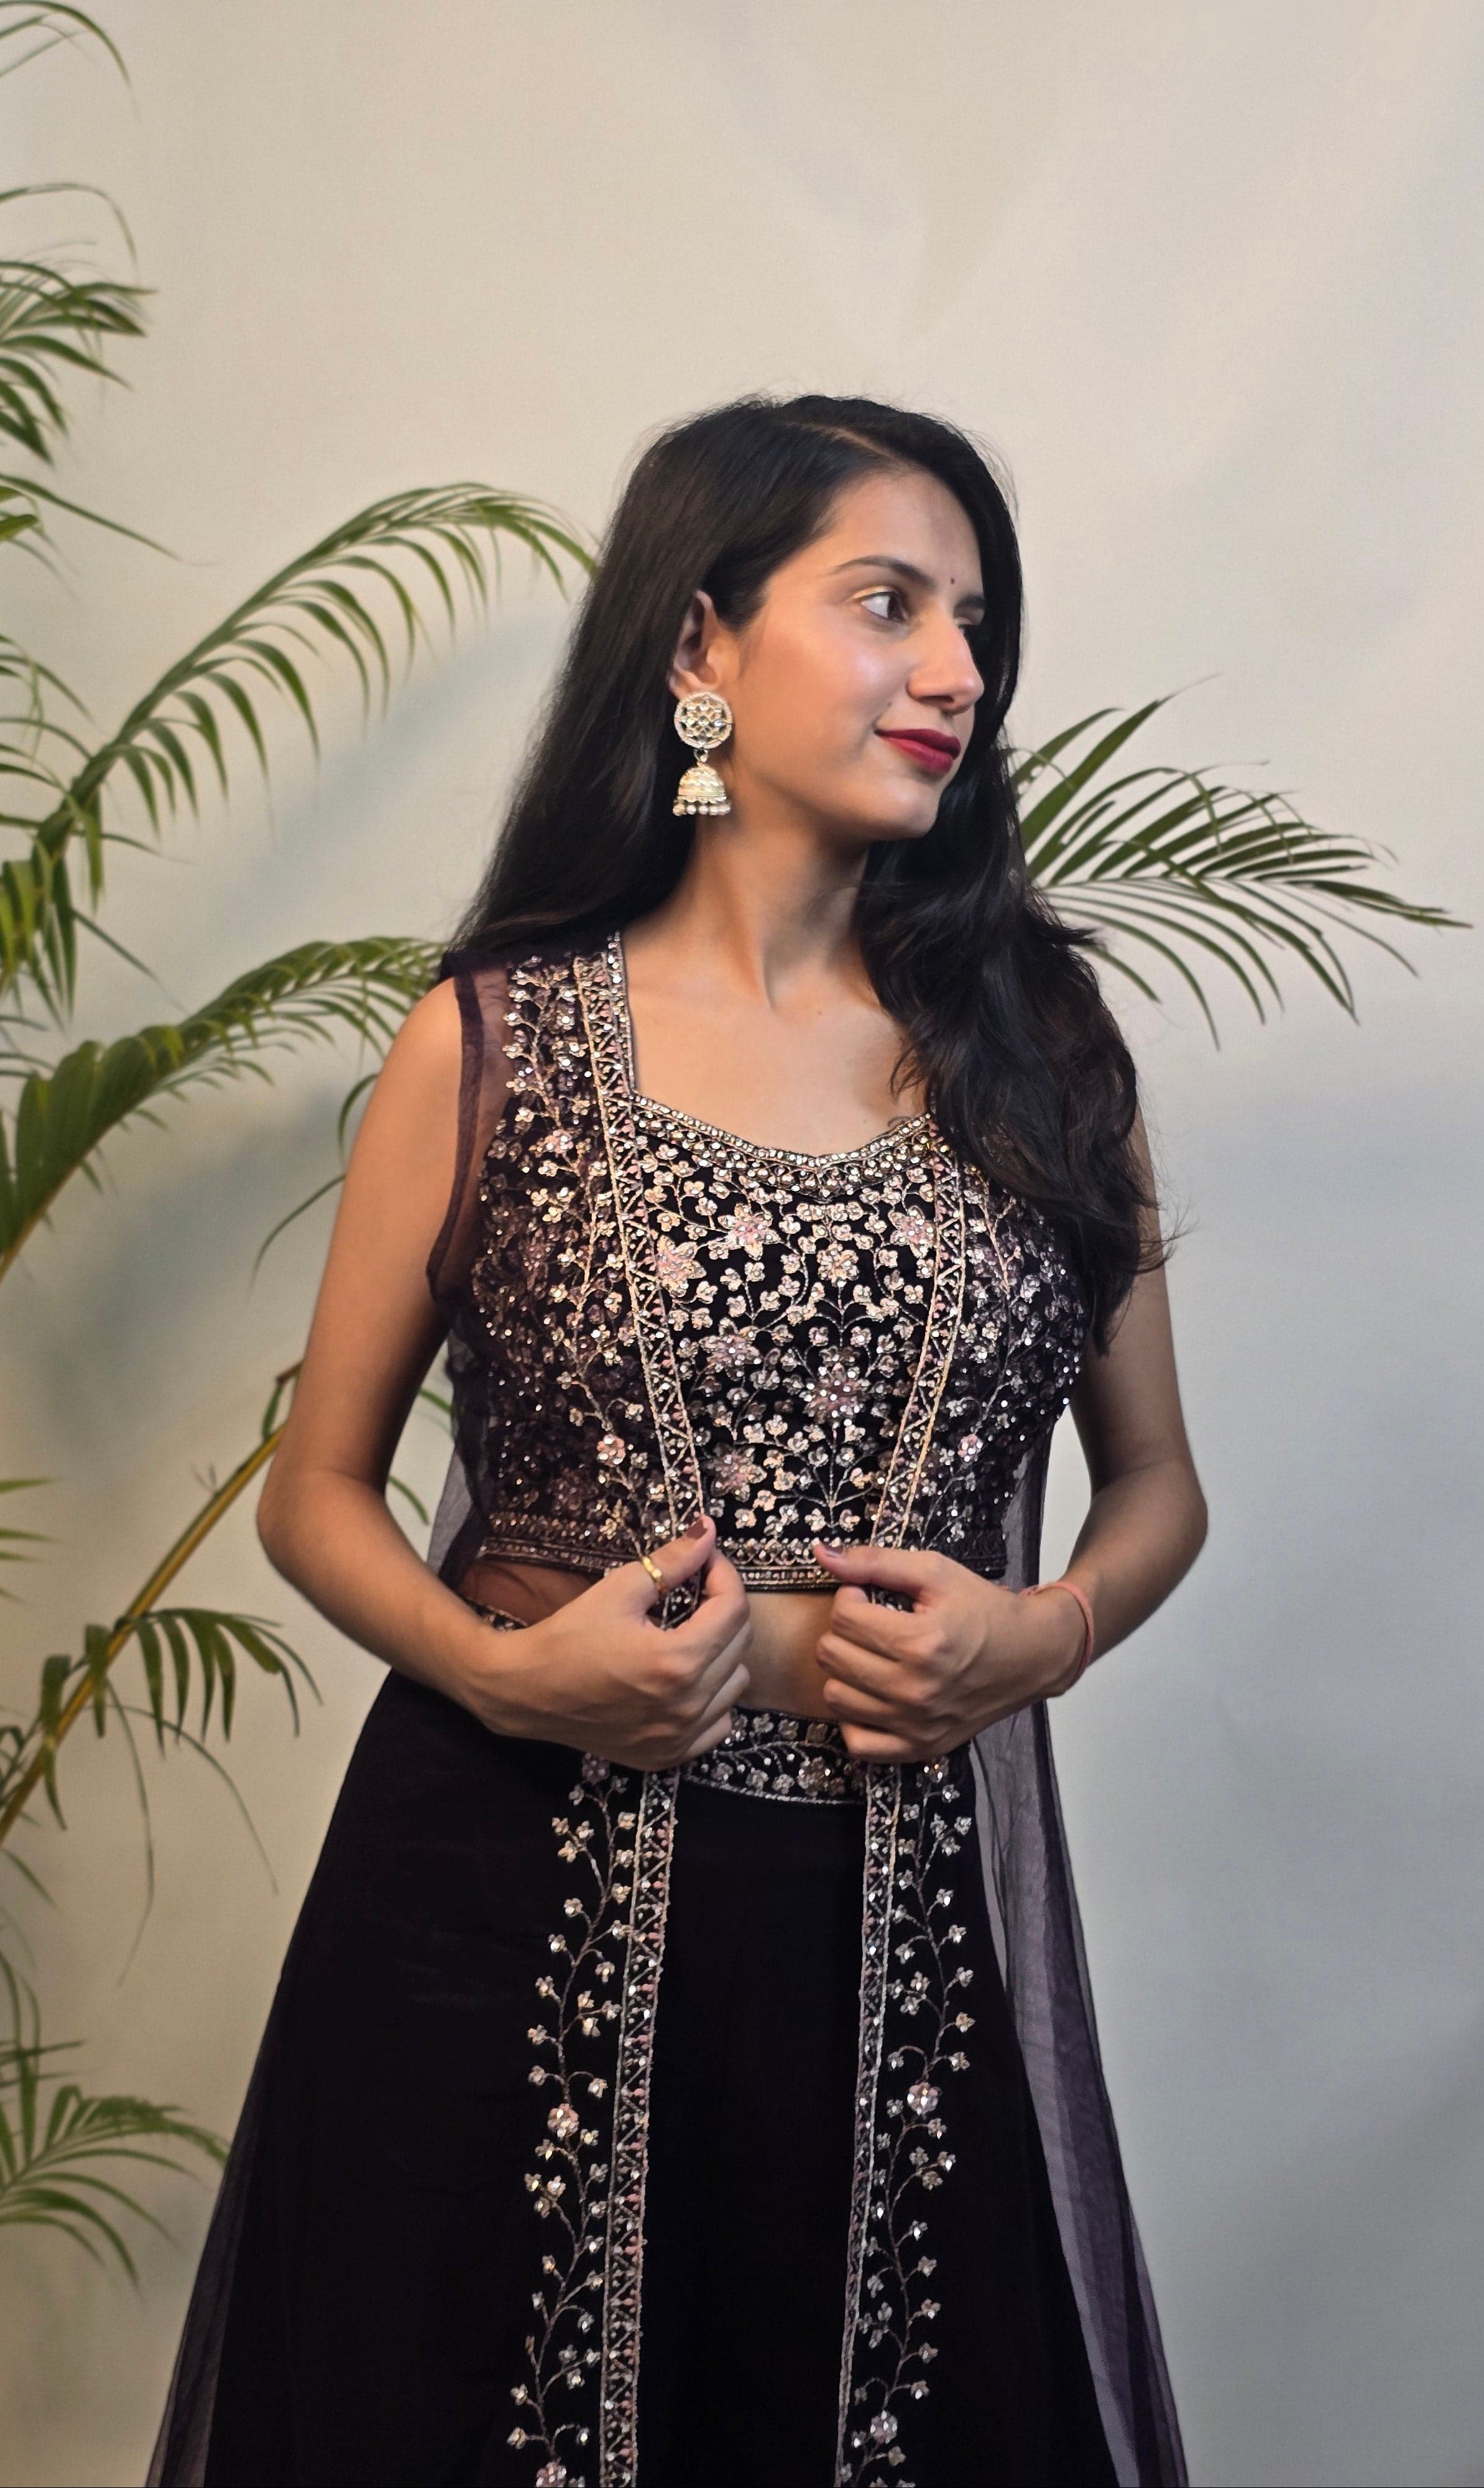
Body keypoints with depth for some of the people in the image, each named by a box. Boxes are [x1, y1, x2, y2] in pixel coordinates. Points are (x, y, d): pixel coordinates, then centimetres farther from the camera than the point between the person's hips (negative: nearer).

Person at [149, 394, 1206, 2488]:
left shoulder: (1037, 1043, 6)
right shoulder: (491, 1043, -1)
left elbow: (1154, 1481, 12)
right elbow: (318, 1491, 4)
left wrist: (1043, 1636, -8)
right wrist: (496, 1669, -14)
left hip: (909, 1917, 2)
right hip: (520, 1912, -2)